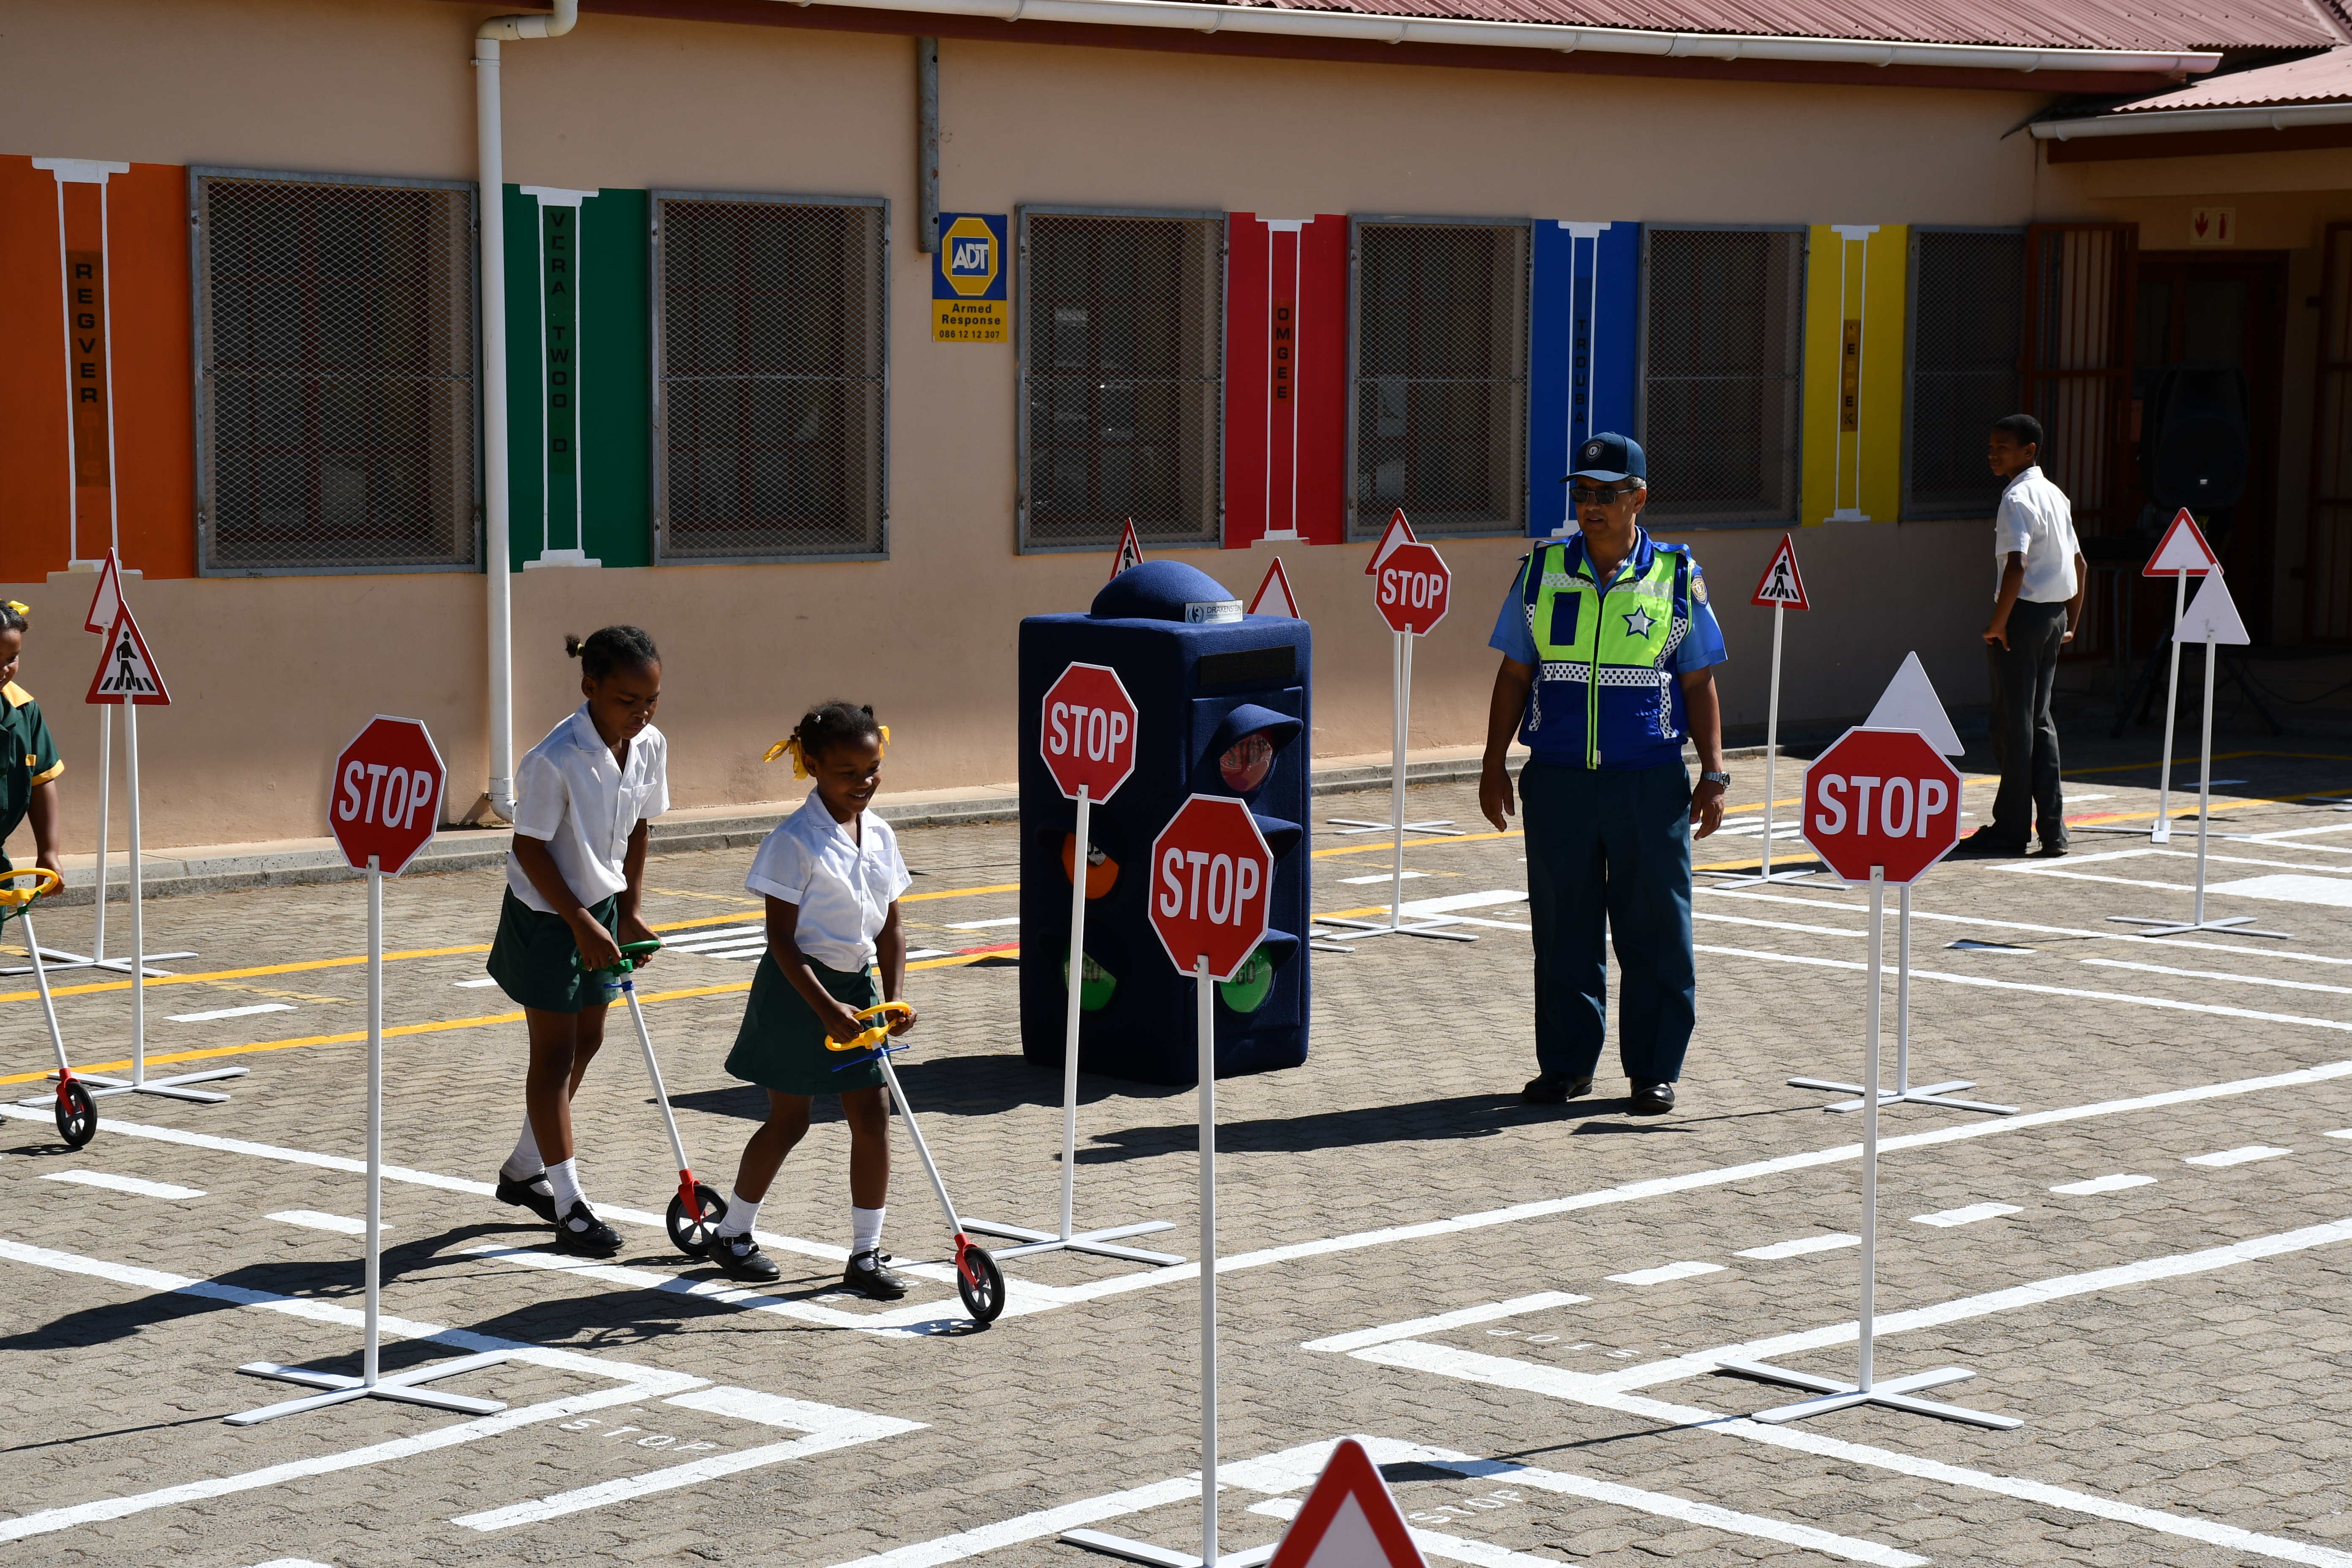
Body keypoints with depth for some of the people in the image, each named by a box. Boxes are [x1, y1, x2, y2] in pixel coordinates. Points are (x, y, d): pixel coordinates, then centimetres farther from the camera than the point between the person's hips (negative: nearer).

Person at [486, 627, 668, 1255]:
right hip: (546, 917, -7)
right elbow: (531, 848, -21)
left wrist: (628, 914, 5)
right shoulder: (554, 761, -28)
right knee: (554, 1053, -1)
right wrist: (580, 923, -19)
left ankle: (524, 1169, 34)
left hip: (601, 907, 8)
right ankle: (569, 1205, 4)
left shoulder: (650, 747, -7)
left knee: (586, 1042, 16)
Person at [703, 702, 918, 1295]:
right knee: (789, 1120, 4)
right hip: (798, 988, -6)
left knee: (873, 1115, 1)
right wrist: (826, 1009, -24)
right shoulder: (795, 841, -16)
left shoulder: (880, 836, 3)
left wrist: (893, 998, -5)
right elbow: (782, 938, -17)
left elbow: (890, 927, 8)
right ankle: (730, 1234, 24)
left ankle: (866, 1254, 9)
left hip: (857, 985, 6)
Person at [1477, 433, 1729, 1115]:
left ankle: (1654, 1070, 11)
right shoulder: (1541, 572, 7)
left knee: (1656, 928, 2)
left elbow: (1699, 685, 6)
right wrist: (1495, 766, 6)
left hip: (1649, 780, -1)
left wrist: (1713, 774, 0)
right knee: (1562, 928, 6)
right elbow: (1515, 675, 10)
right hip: (1558, 778, 1)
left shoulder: (1677, 577, 3)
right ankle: (1566, 1064, 17)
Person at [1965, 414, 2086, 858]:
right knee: (2040, 721, 11)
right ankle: (2052, 828, 9)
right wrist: (2071, 622, 22)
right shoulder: (2055, 497, 14)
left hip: (2024, 611, -9)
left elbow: (2016, 566, -27)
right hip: (2055, 615, 9)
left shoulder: (2018, 500, -15)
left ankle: (2012, 827, 3)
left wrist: (1998, 623, -20)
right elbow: (2080, 565, 20)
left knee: (2013, 723, -2)